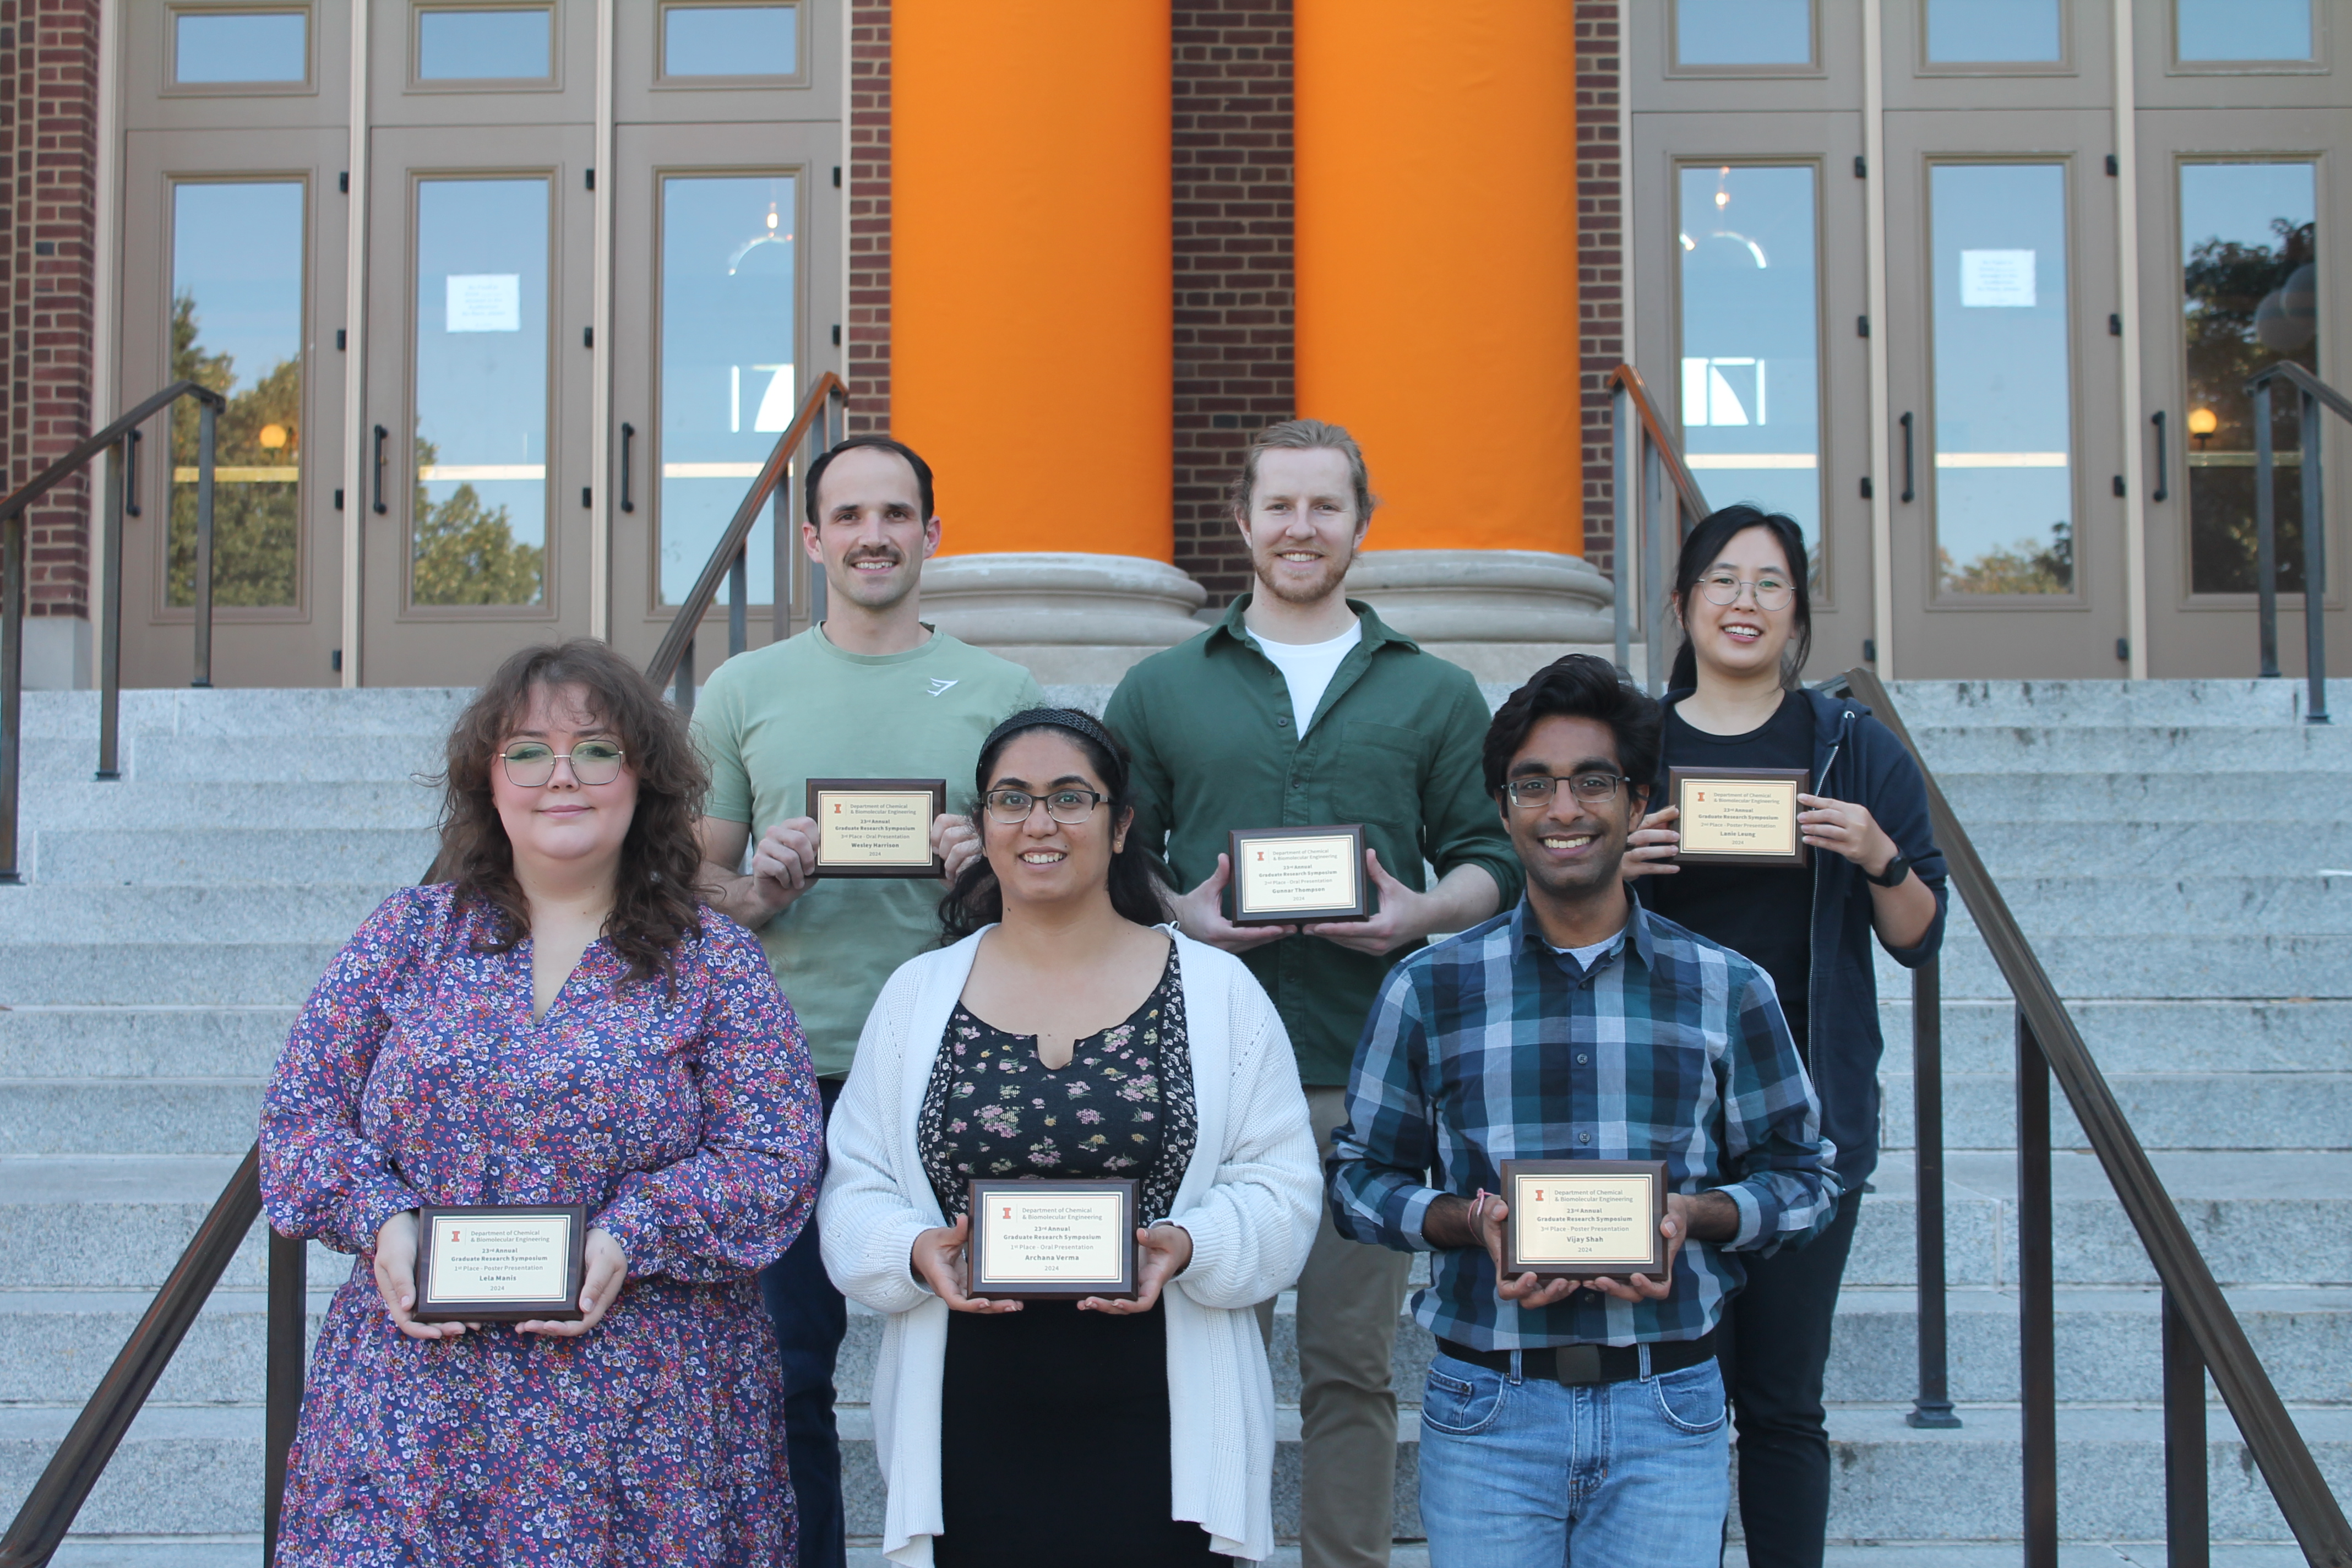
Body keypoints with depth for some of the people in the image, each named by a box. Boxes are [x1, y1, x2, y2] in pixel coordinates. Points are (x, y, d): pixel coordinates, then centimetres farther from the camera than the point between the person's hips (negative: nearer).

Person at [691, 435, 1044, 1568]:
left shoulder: (1000, 694, 6)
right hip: (790, 1075, 1)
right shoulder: (745, 690, 9)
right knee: (785, 1369, 5)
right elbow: (698, 882, 12)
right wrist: (759, 892, -9)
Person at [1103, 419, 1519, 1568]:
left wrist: (1425, 913, -10)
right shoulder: (1160, 691, 12)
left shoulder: (1436, 695, 12)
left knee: (1351, 1363, 5)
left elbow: (1492, 858, 11)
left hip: (1370, 1076, 0)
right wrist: (1179, 918, -9)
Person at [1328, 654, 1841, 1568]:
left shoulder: (1726, 990, 5)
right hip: (1486, 1412, 0)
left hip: (1669, 1416, 1)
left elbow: (1802, 1179, 9)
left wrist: (1692, 1214, -11)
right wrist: (1471, 1221, -12)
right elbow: (1360, 1178, 7)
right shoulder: (1428, 990, 3)